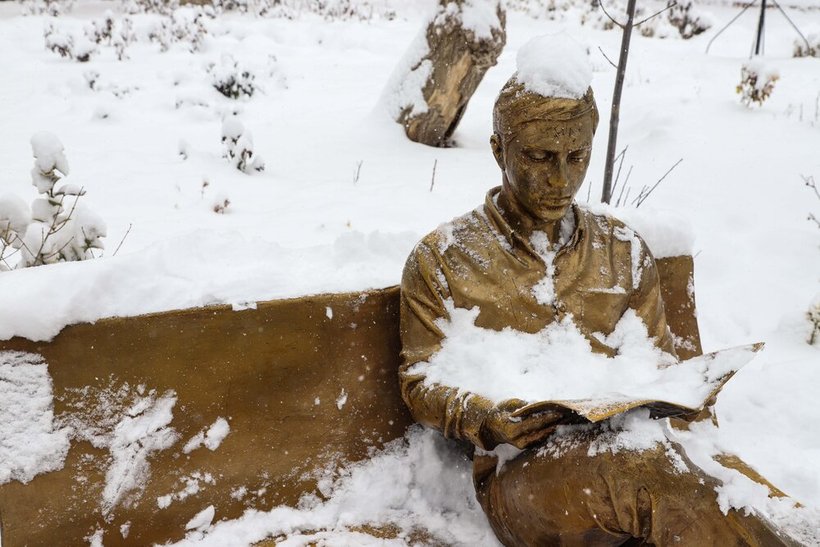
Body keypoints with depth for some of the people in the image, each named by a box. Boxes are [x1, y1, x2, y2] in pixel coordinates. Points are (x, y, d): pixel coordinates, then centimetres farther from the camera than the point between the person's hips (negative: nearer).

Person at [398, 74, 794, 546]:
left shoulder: (624, 252, 16)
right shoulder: (440, 259, 7)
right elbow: (421, 383, 8)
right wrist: (483, 419, -14)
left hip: (626, 446, 3)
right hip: (518, 468, -2)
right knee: (648, 470, -35)